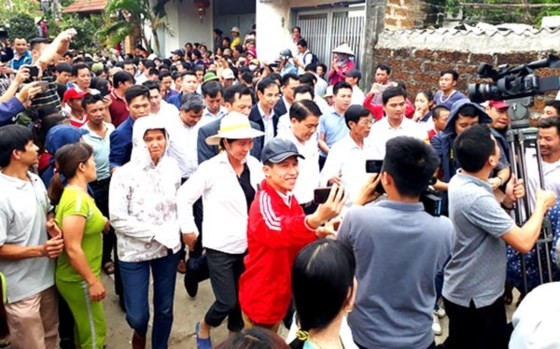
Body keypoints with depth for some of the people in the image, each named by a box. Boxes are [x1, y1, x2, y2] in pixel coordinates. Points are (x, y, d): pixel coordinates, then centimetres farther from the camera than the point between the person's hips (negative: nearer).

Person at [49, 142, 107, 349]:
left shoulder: (77, 193, 3)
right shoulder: (76, 200, -27)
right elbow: (73, 249, -28)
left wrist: (100, 223, 4)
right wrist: (93, 281, -21)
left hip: (80, 277, 9)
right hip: (79, 280, -9)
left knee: (84, 327, 25)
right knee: (94, 332, 7)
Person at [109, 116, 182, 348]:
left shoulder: (172, 167, -2)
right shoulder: (124, 174, -15)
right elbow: (118, 219, -17)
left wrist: (173, 231, -5)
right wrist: (157, 233, -19)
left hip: (168, 248, 3)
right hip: (135, 251, -3)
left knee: (165, 309, 14)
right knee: (137, 316, 3)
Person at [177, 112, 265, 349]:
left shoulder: (253, 164, -1)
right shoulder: (211, 168, -14)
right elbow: (184, 197, -7)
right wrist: (188, 229, -5)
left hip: (248, 244, 5)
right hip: (221, 246, -4)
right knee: (227, 302, -2)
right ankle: (204, 328, 30)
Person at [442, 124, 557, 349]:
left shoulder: (459, 181, -2)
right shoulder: (476, 198, -31)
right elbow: (524, 242, -29)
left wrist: (507, 201, -6)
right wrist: (542, 204, -14)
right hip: (476, 298, -8)